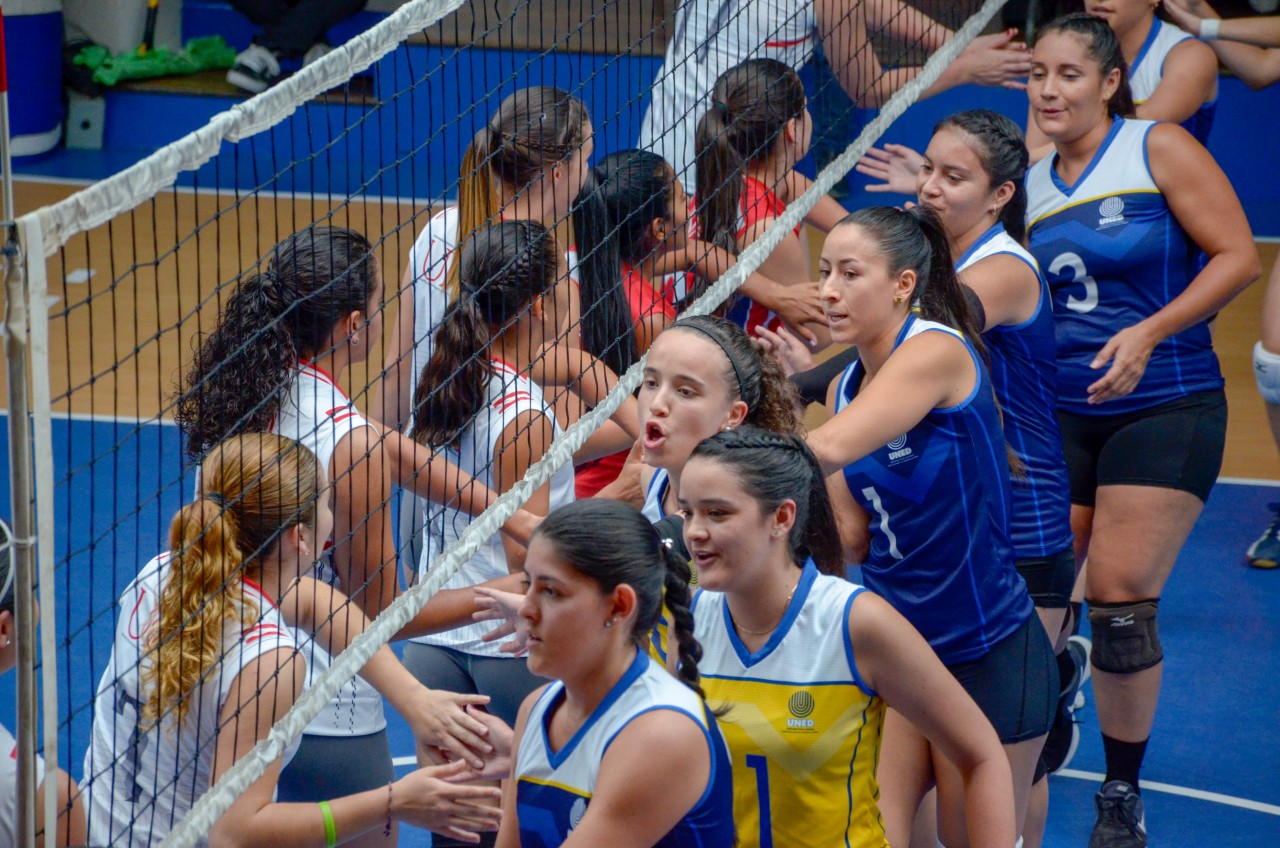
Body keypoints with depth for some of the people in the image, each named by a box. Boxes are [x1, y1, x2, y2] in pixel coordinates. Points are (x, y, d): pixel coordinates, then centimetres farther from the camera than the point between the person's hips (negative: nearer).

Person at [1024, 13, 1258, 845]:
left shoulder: (1160, 148, -6)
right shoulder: (1030, 184, 9)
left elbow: (1238, 257, -9)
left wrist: (1149, 333, -19)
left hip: (1164, 410, -5)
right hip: (1058, 412, 5)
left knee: (1121, 595, -10)